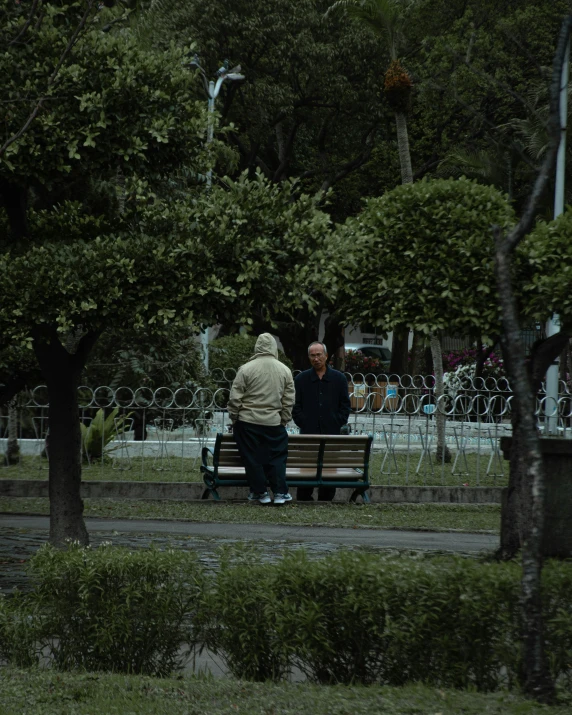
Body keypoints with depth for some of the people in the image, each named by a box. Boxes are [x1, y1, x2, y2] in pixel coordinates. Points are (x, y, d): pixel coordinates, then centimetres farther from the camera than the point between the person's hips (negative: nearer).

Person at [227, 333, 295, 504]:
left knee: (252, 458, 7)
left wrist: (233, 418, 6)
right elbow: (289, 400, 6)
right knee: (277, 456, 10)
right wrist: (284, 420, 15)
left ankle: (260, 492, 10)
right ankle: (280, 492, 7)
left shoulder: (246, 369, -7)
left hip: (248, 421, -2)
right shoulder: (285, 370, 1)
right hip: (274, 423, 2)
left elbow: (235, 398, -6)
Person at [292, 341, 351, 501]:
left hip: (332, 433, 0)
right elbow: (296, 406, 8)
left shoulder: (339, 378, 9)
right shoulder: (301, 379, 9)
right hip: (308, 434, 0)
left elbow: (345, 405, 9)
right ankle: (303, 501, 3)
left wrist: (338, 424, -2)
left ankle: (326, 500, 9)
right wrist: (303, 423, -4)